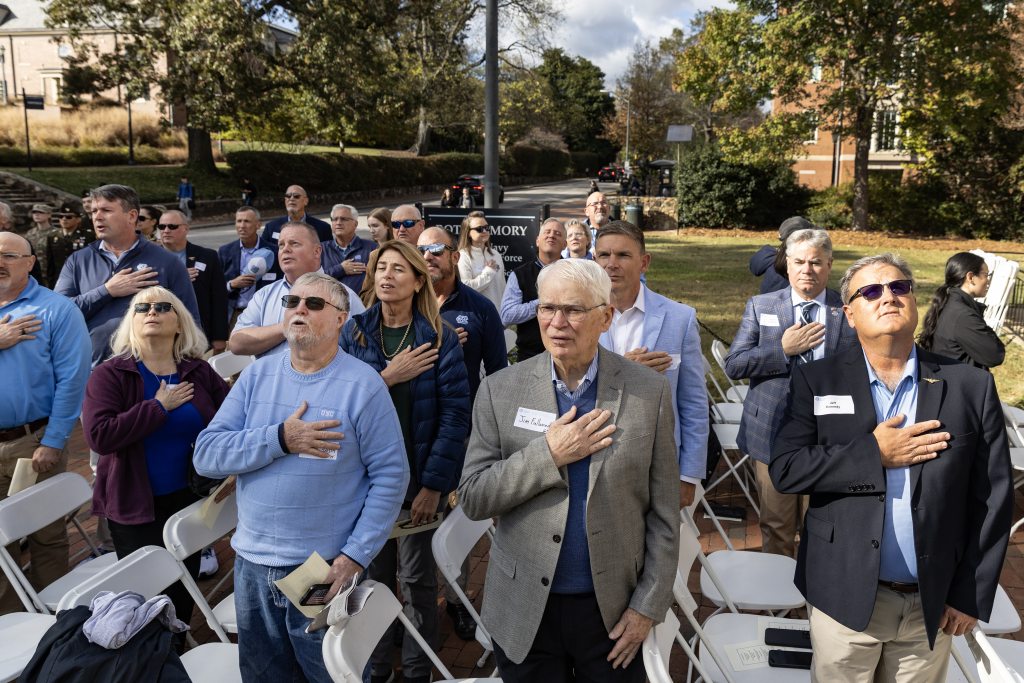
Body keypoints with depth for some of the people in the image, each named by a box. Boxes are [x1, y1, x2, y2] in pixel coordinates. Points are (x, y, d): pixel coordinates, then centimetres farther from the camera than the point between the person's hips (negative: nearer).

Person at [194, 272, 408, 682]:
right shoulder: (257, 376, 1)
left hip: (326, 569, -4)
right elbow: (205, 456, -6)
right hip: (252, 563, 4)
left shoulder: (362, 384, -10)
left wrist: (356, 555, -16)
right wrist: (280, 438, -19)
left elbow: (390, 475, -10)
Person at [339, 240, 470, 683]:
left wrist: (434, 484, -15)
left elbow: (455, 414, -11)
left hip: (420, 479, -2)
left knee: (418, 578, 9)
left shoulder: (439, 337, -8)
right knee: (371, 574, 12)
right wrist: (386, 378, -19)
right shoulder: (354, 333, 1)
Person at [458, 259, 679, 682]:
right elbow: (472, 499, -7)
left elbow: (663, 513, -2)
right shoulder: (500, 390, -5)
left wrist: (649, 605, -5)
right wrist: (548, 456, -18)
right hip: (523, 610, 1)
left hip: (614, 610, 0)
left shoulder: (649, 392, -6)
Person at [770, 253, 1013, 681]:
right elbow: (785, 470, -12)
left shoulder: (970, 386, -2)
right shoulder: (817, 381, -3)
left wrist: (971, 594, -2)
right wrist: (874, 455, -18)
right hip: (845, 596, -1)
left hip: (934, 603, 1)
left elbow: (993, 498, 0)